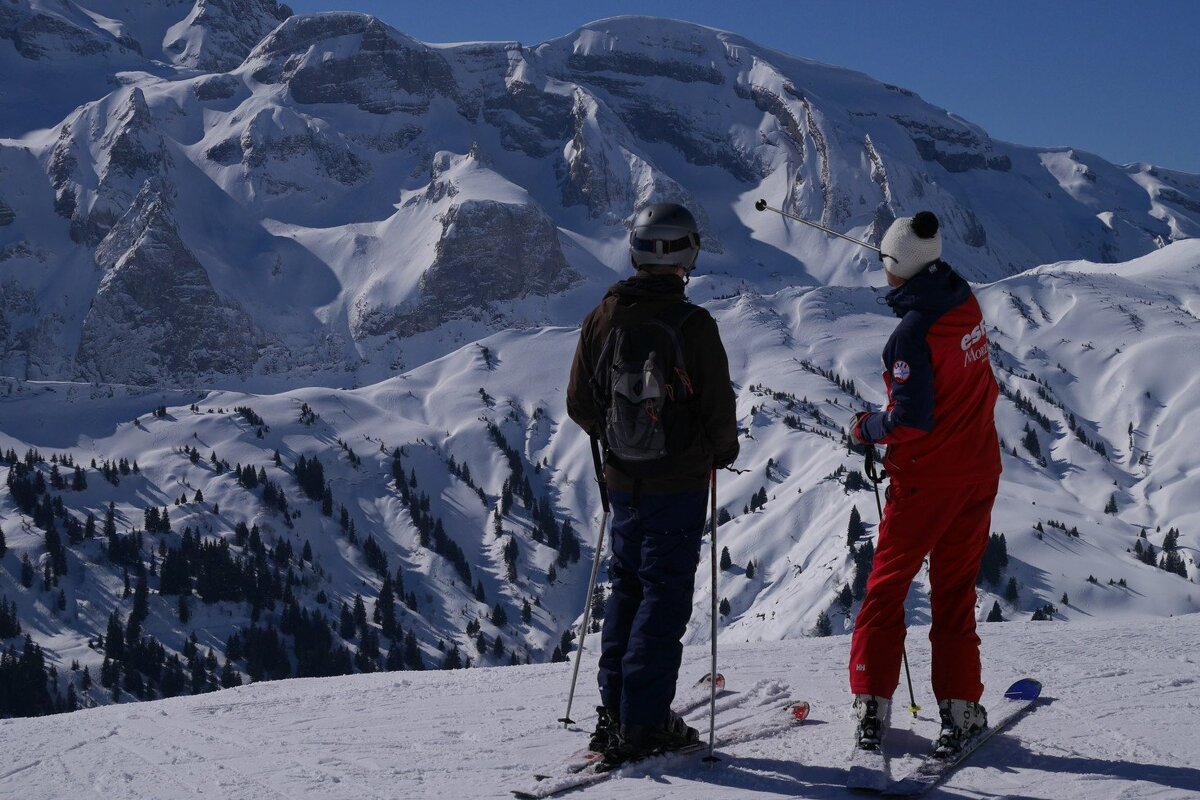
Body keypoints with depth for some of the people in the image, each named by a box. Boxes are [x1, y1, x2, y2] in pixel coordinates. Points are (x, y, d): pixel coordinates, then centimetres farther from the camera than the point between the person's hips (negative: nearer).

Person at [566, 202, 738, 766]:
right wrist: (723, 453, 10)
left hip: (624, 481, 4)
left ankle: (614, 712, 19)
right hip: (680, 482, -4)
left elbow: (579, 405, 3)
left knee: (626, 590, 17)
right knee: (665, 595, 2)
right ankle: (644, 723, 2)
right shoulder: (693, 325, -17)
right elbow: (718, 408, -10)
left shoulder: (601, 318, -4)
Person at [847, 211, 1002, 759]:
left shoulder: (912, 332, -23)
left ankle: (872, 706, 9)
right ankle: (961, 709, 9)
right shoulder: (966, 302, -1)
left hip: (927, 477, -6)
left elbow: (911, 421, -24)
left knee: (887, 587, 8)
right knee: (956, 592, 12)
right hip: (979, 470, 6)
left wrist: (867, 429, -3)